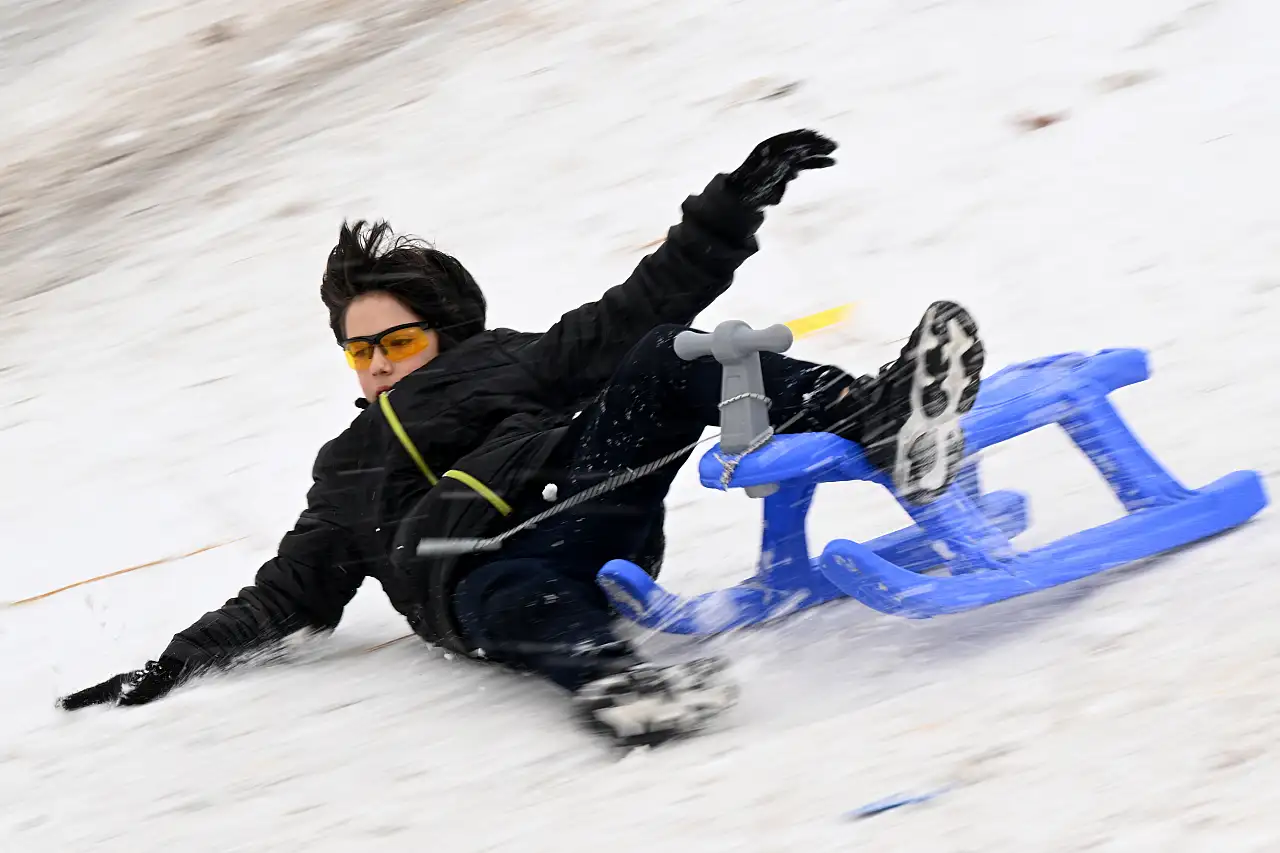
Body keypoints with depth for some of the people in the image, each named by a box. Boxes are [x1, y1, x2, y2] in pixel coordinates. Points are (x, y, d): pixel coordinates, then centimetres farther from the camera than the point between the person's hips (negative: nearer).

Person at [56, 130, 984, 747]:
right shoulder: (347, 474, 36)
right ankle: (611, 673, -71)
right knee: (507, 598, -41)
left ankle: (875, 420, -40)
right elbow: (287, 598, 37)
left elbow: (640, 311, 21)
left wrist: (731, 208, 10)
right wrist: (177, 663, 26)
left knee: (673, 364, -20)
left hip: (589, 520, 1)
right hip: (471, 577, -1)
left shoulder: (508, 363, 30)